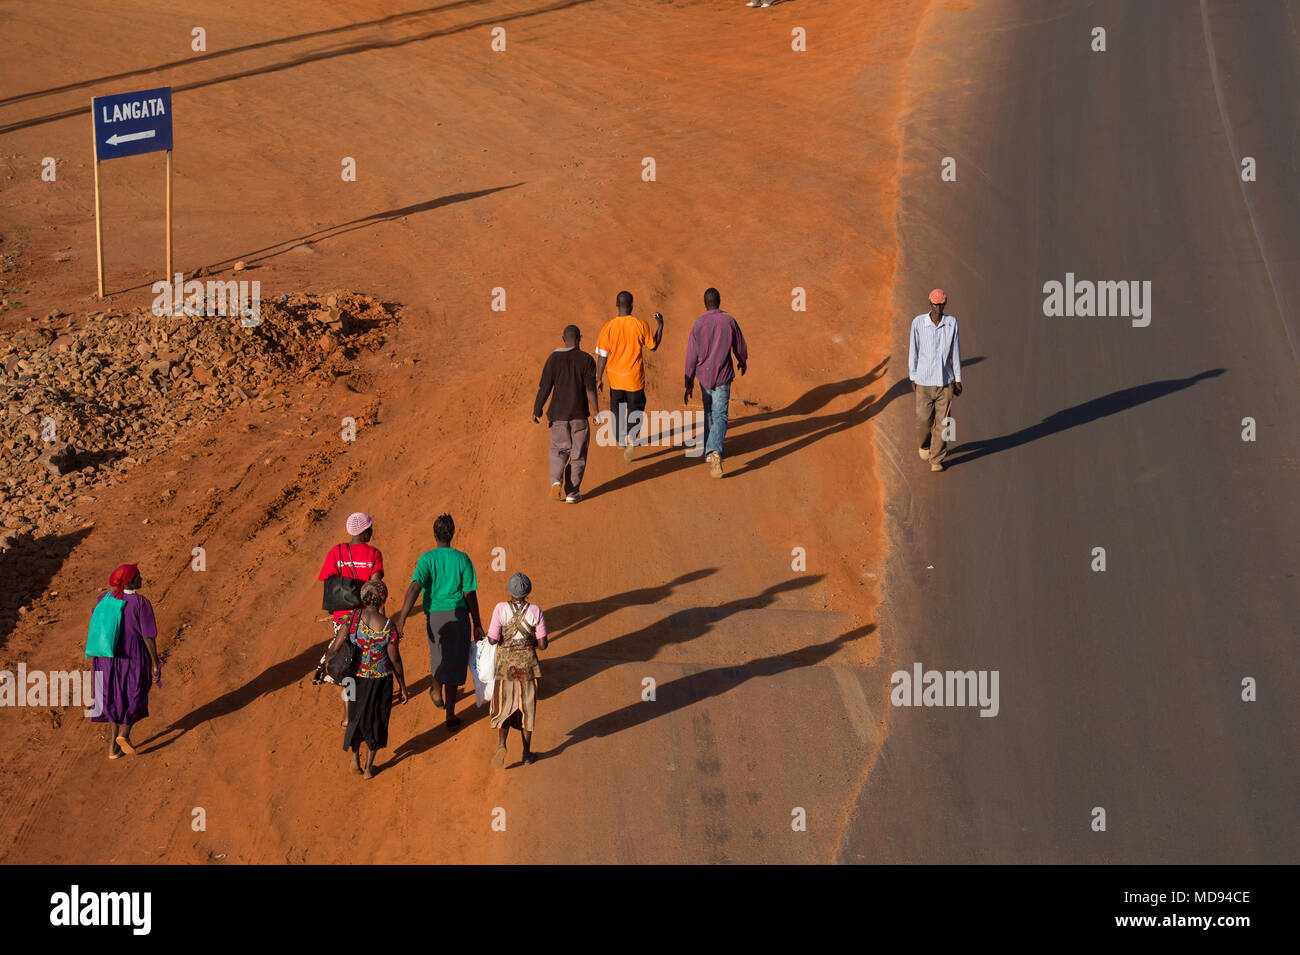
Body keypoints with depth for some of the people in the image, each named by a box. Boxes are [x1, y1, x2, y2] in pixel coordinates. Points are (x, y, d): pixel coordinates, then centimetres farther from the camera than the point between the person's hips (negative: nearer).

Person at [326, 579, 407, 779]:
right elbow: (395, 660, -11)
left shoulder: (353, 617, -16)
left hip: (356, 677, 1)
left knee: (356, 716, 26)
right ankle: (368, 768, 26)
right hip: (380, 680, -1)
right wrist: (403, 687, 2)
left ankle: (355, 758, 19)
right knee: (375, 720, 18)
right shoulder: (388, 626, -18)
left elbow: (335, 646, -14)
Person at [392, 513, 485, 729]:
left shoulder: (427, 558, -7)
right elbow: (470, 594, -2)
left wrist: (401, 618, -26)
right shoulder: (462, 559, -3)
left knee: (438, 655, 26)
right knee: (454, 662, 5)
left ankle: (437, 693, 50)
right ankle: (450, 714, 2)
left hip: (434, 614, 0)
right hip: (458, 614, 0)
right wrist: (477, 624, 6)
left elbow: (415, 587, -21)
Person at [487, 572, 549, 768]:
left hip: (505, 663, -1)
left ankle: (501, 744, -15)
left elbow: (492, 639, -14)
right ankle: (527, 753, 20)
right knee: (526, 707, 14)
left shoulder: (501, 609, -12)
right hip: (528, 663, 1)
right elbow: (543, 644, -7)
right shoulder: (535, 611, -9)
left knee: (504, 706, 10)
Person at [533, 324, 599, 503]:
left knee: (559, 449, 15)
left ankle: (556, 481, -9)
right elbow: (590, 389, -11)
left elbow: (544, 387, -2)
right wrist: (596, 412, -8)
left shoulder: (553, 358, -4)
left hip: (558, 413, 1)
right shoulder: (587, 360, -6)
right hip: (579, 414, -1)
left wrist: (537, 409, 8)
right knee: (577, 453, 10)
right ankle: (572, 492, 10)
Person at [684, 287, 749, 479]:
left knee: (708, 413, 23)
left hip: (703, 375, 2)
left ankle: (709, 452, 33)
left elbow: (691, 356, -5)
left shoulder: (698, 325, -6)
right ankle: (715, 452, -27)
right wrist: (743, 362, 27)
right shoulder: (729, 321, -8)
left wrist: (689, 384, 2)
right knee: (719, 417, -5)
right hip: (723, 376, -2)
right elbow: (740, 347, 4)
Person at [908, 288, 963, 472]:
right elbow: (913, 351, 1)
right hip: (924, 381, -1)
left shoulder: (951, 323, 0)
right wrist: (913, 377, 2)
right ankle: (925, 445, 33)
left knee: (941, 422, 0)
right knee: (923, 419, 1)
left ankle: (936, 460, 9)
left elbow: (955, 352, 6)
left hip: (946, 381, 1)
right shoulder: (918, 322, -4)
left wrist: (958, 379, 7)